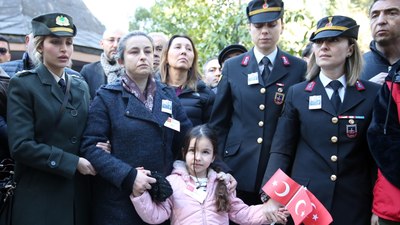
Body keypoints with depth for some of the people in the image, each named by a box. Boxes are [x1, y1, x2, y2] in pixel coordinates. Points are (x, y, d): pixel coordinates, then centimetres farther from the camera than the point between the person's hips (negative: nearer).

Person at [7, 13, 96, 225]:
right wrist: (74, 162, -17)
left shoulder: (81, 86, 10)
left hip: (79, 193, 5)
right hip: (39, 197, -5)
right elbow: (20, 146, -17)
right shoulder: (22, 84, -8)